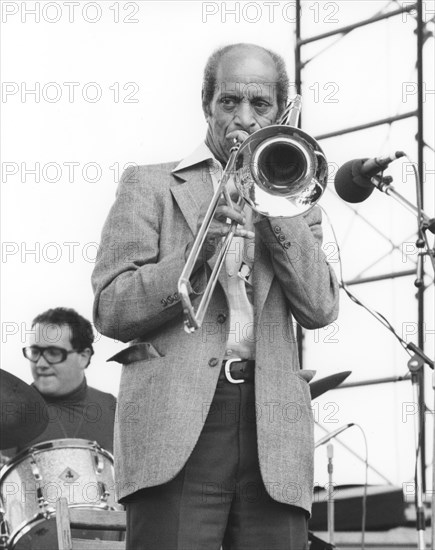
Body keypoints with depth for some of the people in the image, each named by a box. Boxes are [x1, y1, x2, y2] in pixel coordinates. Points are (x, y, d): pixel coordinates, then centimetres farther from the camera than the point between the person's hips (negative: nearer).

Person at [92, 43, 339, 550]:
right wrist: (197, 253, -11)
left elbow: (319, 309, 6)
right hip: (176, 425, -2)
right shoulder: (150, 185, 14)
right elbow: (110, 311, 3)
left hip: (273, 428, 3)